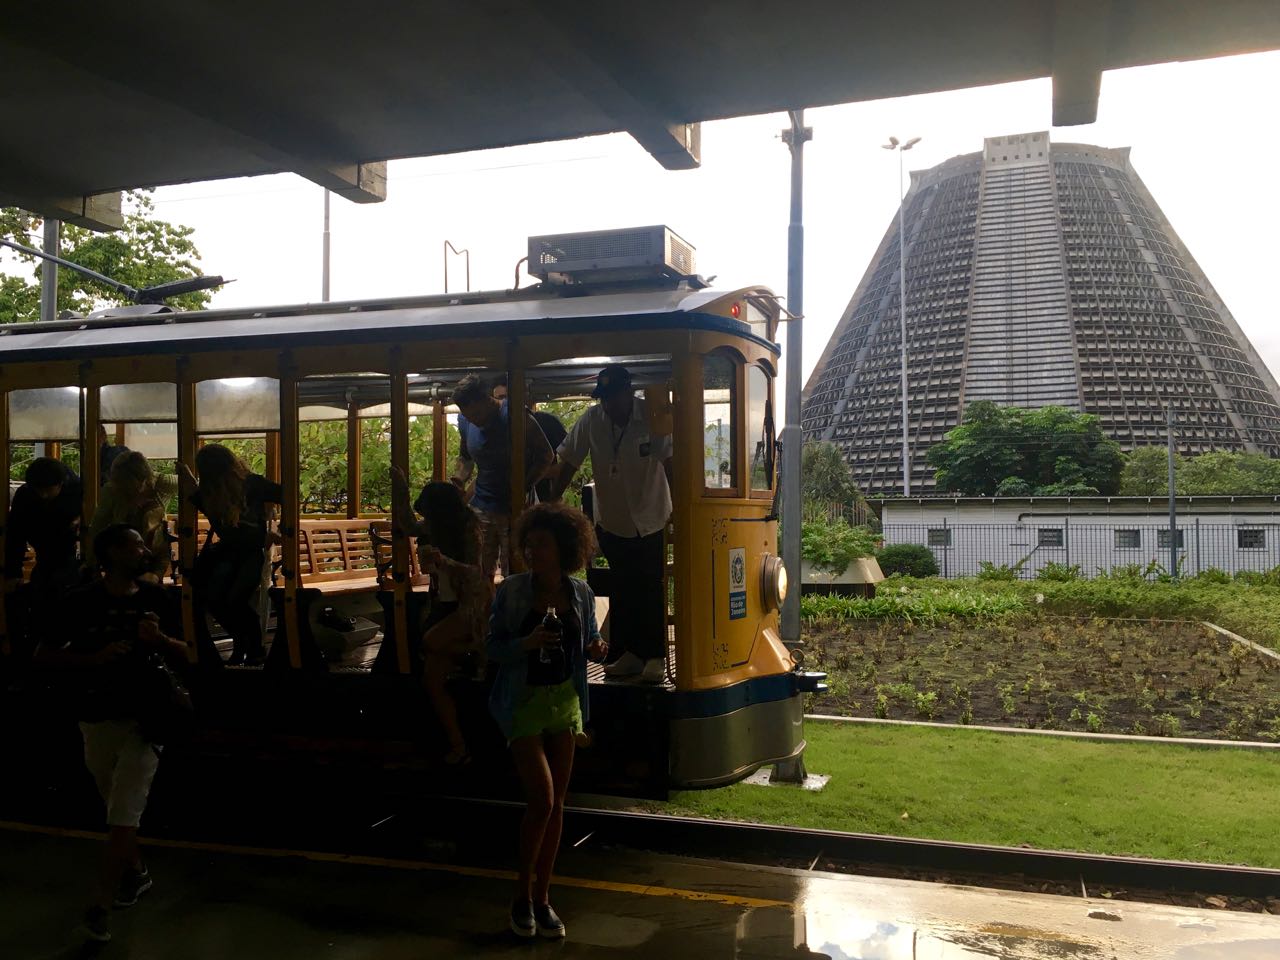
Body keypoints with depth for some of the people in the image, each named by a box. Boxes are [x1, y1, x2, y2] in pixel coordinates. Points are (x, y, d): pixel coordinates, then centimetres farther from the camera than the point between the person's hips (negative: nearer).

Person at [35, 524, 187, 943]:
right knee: (117, 809, 16)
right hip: (97, 720, 0)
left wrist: (159, 638, -12)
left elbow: (183, 656, 9)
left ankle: (100, 905, 2)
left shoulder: (154, 598, 2)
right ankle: (136, 872, 38)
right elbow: (43, 655, -3)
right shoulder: (82, 600, -5)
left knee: (124, 812, -5)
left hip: (144, 717, 0)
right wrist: (95, 658, -17)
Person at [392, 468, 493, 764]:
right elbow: (410, 527, 25)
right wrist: (401, 491, 11)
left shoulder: (469, 529, -15)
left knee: (431, 641, -34)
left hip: (471, 605, -7)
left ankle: (472, 654, -4)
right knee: (432, 678, 0)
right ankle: (458, 745, 6)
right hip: (446, 604, 8)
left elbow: (475, 572, -25)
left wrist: (443, 561, -40)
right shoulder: (435, 528, 4)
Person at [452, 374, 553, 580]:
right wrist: (458, 481, 1)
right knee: (480, 574, 8)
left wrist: (524, 488, -18)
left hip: (514, 509, -5)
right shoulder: (465, 422, 5)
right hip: (481, 508, 5)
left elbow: (546, 455, -9)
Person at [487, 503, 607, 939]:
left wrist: (595, 648, -10)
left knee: (556, 803, 8)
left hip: (565, 700, 4)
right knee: (542, 799, -10)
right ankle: (522, 895, 11)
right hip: (523, 702, -4)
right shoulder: (512, 590, -9)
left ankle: (542, 897, 22)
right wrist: (527, 643, -25)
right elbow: (493, 649, -6)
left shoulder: (580, 593, -1)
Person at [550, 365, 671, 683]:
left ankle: (655, 657, 12)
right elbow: (568, 462, -1)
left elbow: (669, 461, -20)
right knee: (621, 591, 9)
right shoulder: (591, 420, -7)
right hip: (611, 520, 3)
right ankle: (629, 654, 19)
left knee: (651, 591, 1)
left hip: (650, 521, -3)